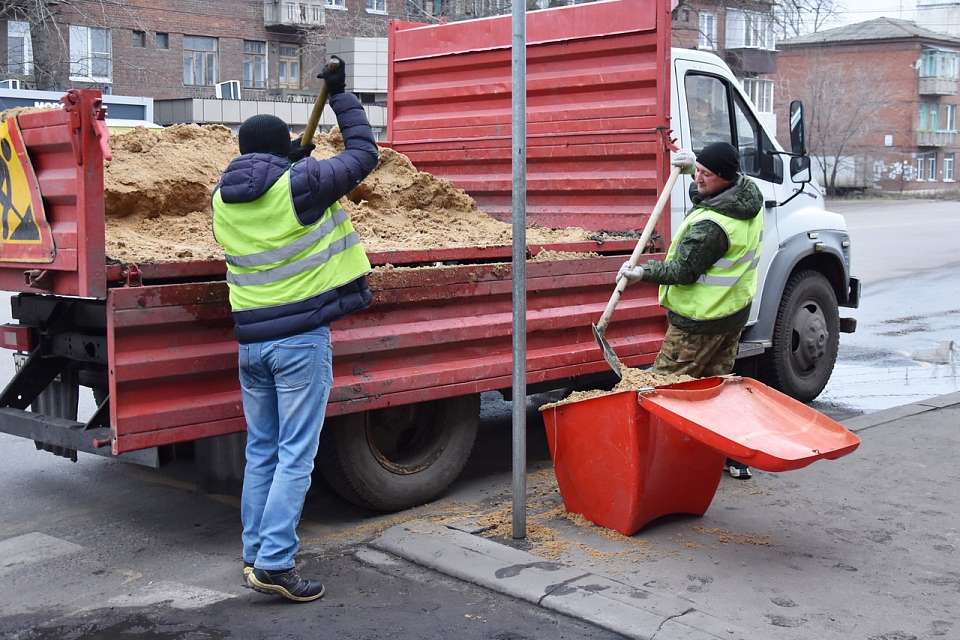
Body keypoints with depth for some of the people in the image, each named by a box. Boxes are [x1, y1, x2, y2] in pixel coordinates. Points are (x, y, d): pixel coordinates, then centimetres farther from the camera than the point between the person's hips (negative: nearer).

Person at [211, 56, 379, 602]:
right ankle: (274, 562, -6)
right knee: (295, 456, -3)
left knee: (261, 451, 15)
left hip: (252, 341, 6)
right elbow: (364, 153, 2)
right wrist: (340, 94, 14)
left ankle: (256, 553, 20)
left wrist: (291, 162, 33)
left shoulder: (224, 198, 8)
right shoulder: (300, 185, -9)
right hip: (301, 338, -6)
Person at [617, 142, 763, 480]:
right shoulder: (750, 195, 0)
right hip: (735, 311, 10)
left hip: (699, 321, -10)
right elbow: (710, 193, 25)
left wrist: (642, 272, -11)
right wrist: (693, 167, 18)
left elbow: (684, 271, -21)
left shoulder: (709, 225, -29)